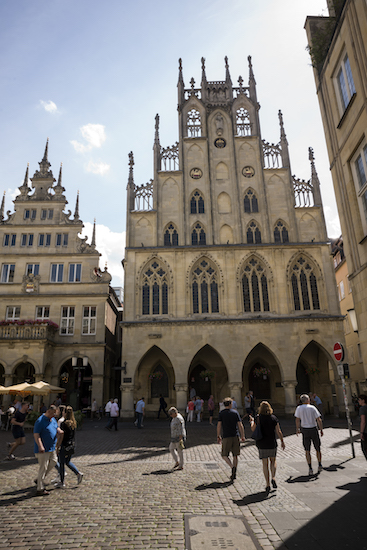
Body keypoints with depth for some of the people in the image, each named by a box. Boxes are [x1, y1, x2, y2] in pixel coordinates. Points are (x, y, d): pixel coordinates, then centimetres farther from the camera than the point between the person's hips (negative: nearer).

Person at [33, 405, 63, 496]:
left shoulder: (53, 419, 9)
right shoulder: (40, 421, -18)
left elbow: (57, 428, 18)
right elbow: (36, 435, -22)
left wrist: (59, 431, -7)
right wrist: (40, 446, -31)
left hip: (51, 448, 9)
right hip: (43, 449, -9)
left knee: (53, 462, 15)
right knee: (43, 467, -3)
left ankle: (39, 480, 29)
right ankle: (40, 489, 7)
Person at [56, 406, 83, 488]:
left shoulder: (64, 423, -18)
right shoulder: (74, 423, 4)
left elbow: (62, 436, -17)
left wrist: (57, 446, -9)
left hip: (65, 446, -7)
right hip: (72, 445, 7)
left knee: (62, 463, 8)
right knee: (68, 462, 23)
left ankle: (62, 483, 17)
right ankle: (78, 473, 9)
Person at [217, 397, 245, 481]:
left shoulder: (221, 413, 0)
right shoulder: (235, 413, 3)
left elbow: (219, 425, -4)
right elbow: (240, 425, 1)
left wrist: (218, 436, 5)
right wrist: (242, 436, 8)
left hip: (226, 437, -2)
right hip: (236, 436, 2)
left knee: (224, 455, 9)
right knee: (235, 455, 12)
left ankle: (232, 467, -14)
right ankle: (234, 474, 12)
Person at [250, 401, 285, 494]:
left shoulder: (258, 418, -9)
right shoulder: (274, 418, -5)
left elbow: (253, 429, 0)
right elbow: (278, 432, -4)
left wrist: (252, 421, 17)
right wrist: (282, 442, 8)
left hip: (262, 444, -1)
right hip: (272, 444, 1)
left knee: (265, 464, 8)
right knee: (273, 460, 23)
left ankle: (268, 484, 6)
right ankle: (273, 478, 5)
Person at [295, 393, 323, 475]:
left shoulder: (299, 408, -3)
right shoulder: (312, 407, -5)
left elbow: (297, 420, -3)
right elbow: (319, 420, -7)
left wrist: (297, 429, 9)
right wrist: (321, 430, 1)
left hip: (305, 430, 0)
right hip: (313, 429, 0)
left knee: (307, 450, 6)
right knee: (318, 448, 18)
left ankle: (310, 468, 1)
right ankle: (320, 465, 29)